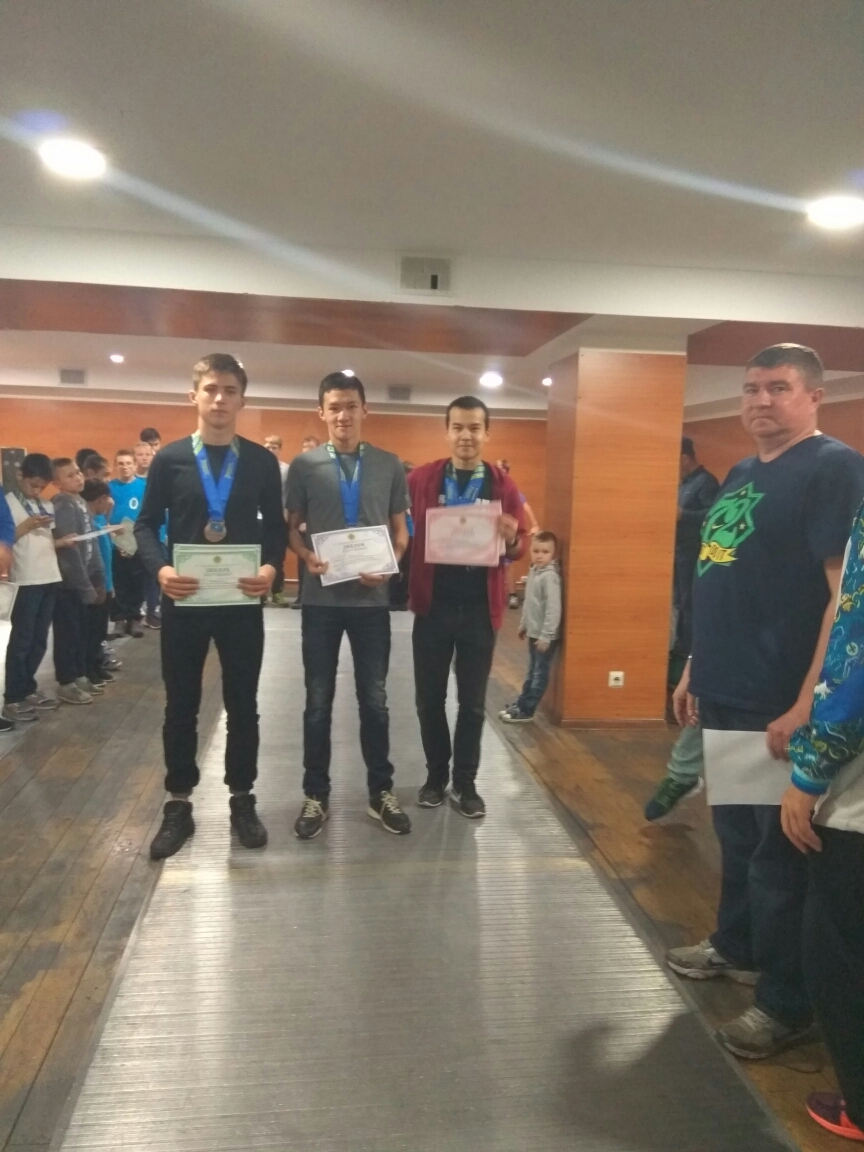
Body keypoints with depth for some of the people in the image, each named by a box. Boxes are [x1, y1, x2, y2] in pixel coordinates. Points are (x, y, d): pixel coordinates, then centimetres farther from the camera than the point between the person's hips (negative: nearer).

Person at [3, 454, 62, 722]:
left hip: (50, 578, 6)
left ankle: (29, 689, 23)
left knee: (39, 640, 12)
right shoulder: (8, 503, -4)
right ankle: (13, 700, 4)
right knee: (21, 640, -3)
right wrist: (27, 525, -18)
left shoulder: (47, 506, 15)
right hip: (26, 581, -6)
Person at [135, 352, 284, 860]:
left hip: (242, 600, 0)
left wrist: (272, 567, -14)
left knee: (243, 704, 10)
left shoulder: (261, 461, 3)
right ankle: (179, 804, 24)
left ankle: (242, 799, 25)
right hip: (184, 600, 0)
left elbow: (276, 525, 5)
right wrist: (160, 569, -14)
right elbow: (147, 524, 4)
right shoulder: (169, 459, 2)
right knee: (181, 706, 10)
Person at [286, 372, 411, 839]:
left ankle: (381, 792, 24)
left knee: (374, 698, 10)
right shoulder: (304, 465, 1)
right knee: (318, 700, 8)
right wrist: (307, 557, -17)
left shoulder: (389, 465, 4)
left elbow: (400, 528, 7)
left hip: (371, 597, 1)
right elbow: (292, 527, 4)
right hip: (321, 598, 0)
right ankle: (316, 795, 22)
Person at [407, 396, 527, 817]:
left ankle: (465, 782, 25)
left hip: (480, 608, 0)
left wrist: (511, 540, -20)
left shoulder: (503, 485, 0)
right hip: (432, 604, 0)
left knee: (472, 701, 10)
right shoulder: (420, 479, -1)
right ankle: (436, 775, 28)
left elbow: (520, 546, 3)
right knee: (429, 698, 11)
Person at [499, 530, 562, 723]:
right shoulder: (533, 571, 7)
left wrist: (546, 636, -23)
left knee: (540, 673, 3)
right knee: (532, 671, 19)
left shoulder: (550, 576, -20)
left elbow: (554, 608, -24)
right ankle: (520, 704, 28)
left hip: (544, 635, -9)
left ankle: (526, 711, 9)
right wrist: (523, 624, 21)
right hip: (533, 632, 9)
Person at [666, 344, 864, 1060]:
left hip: (779, 705, -8)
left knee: (780, 850, 4)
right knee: (735, 831, 21)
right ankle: (737, 946, 40)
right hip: (725, 694, 8)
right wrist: (695, 671, 19)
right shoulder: (740, 475, 14)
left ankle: (789, 1003, 21)